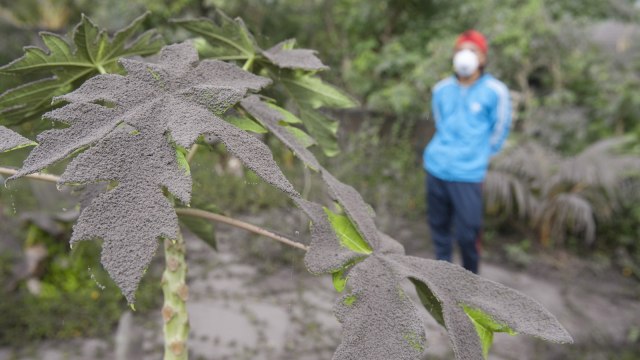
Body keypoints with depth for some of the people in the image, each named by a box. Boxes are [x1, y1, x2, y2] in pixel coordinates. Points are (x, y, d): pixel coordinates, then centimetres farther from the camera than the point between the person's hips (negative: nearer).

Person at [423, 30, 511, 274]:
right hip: (436, 168, 4)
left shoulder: (495, 92, -7)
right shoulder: (440, 89, 4)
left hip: (468, 174, -4)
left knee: (467, 233, -3)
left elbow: (499, 130, 4)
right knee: (438, 224, 13)